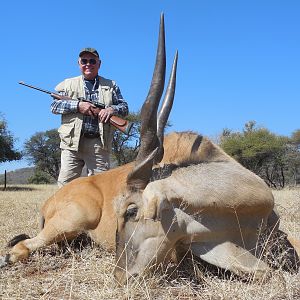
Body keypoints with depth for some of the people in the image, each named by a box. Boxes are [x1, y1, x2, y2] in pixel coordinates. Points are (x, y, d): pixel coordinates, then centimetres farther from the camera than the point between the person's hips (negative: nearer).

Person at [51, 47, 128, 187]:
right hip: (72, 142, 0)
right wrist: (77, 105, -10)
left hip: (99, 144, 1)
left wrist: (112, 109, -10)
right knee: (66, 183, -1)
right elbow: (54, 105, 5)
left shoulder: (111, 86, 17)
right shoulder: (68, 84, 14)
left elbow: (124, 107, 13)